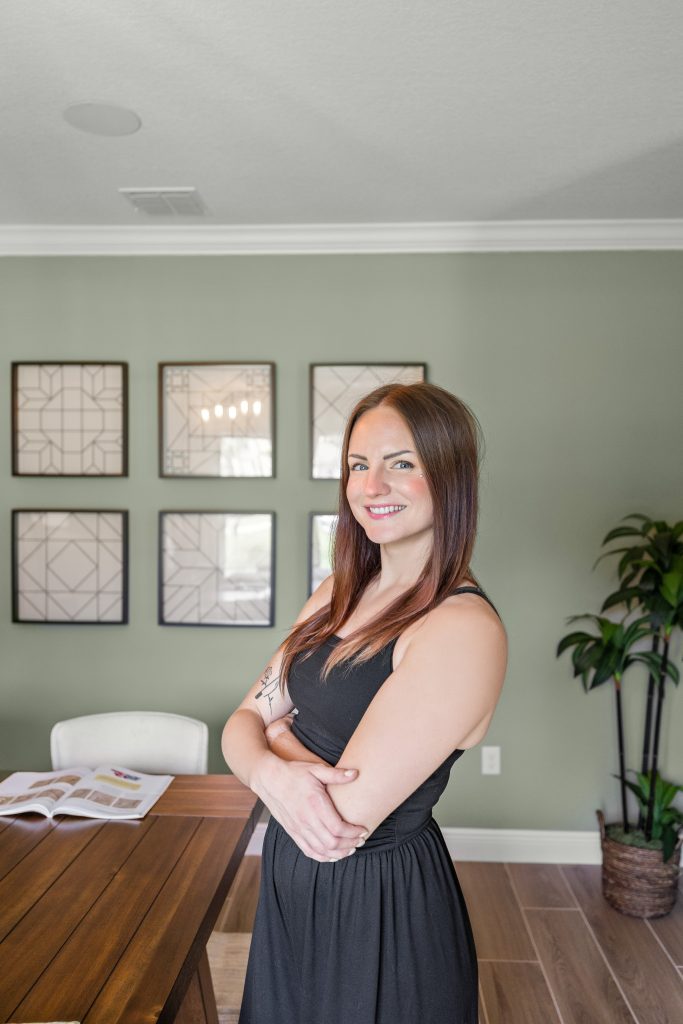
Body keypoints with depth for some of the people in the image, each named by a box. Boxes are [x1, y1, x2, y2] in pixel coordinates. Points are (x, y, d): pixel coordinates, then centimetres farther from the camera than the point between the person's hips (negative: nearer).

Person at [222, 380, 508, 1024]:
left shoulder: (464, 630, -25)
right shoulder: (338, 594, 0)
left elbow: (347, 813, -29)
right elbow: (241, 724, -1)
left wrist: (273, 730, -10)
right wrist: (272, 773, -24)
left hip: (381, 905, -7)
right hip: (292, 885, 7)